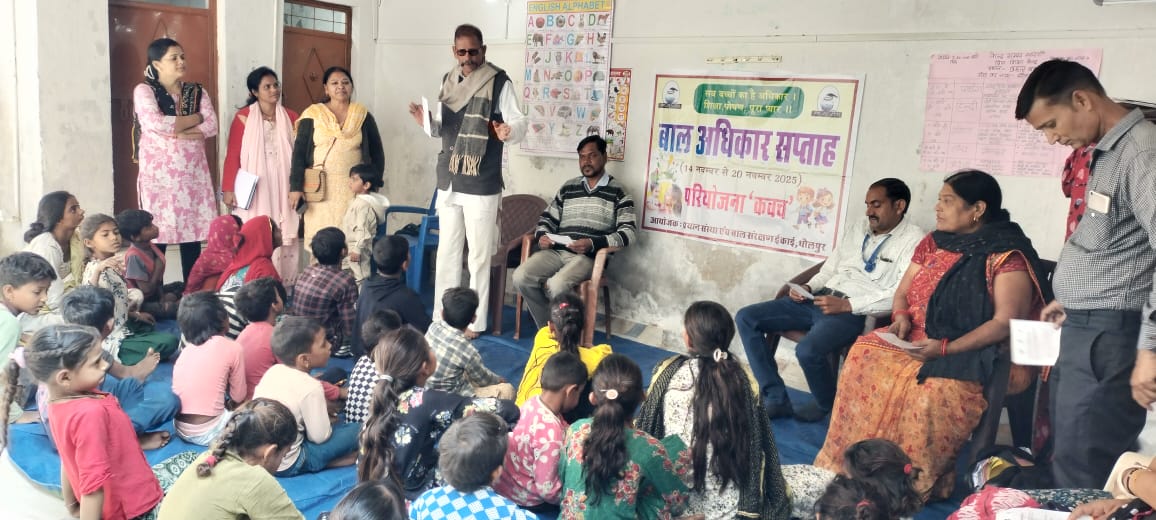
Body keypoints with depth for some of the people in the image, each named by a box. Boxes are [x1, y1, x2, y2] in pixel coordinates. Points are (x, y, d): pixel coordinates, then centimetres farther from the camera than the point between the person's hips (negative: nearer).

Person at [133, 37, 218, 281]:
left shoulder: (196, 91, 11)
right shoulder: (144, 91, 0)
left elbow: (212, 126, -2)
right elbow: (155, 124, -18)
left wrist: (174, 132, -13)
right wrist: (195, 118, -7)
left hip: (193, 174, 4)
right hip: (159, 174, -3)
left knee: (192, 232, 5)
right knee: (156, 234, -3)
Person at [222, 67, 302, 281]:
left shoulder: (290, 117, 8)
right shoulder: (243, 117, -2)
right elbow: (232, 155, -3)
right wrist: (228, 189, -8)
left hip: (282, 189, 3)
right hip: (253, 191, -3)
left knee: (283, 239, 3)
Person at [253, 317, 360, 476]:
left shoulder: (274, 370, -2)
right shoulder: (310, 388, -22)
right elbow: (320, 437, -15)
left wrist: (322, 410, 8)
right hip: (285, 465, -7)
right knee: (358, 429, -4)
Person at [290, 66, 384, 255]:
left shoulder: (363, 116, 8)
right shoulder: (312, 115, 5)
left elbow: (377, 154, 11)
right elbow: (299, 153, 3)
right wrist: (295, 187, -4)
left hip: (354, 189, 0)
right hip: (320, 189, 0)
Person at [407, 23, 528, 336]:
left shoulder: (499, 82, -8)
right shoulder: (448, 81, 11)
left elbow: (519, 122, -15)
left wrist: (509, 131, -37)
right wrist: (426, 121, -4)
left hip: (482, 184, -6)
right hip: (448, 181, 6)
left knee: (479, 256, 1)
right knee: (447, 251, 13)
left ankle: (474, 321, 12)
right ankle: (443, 316, 25)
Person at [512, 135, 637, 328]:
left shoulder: (618, 192, 5)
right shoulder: (568, 187, 20)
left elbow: (627, 233, -5)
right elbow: (548, 218, 22)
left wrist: (593, 243, -19)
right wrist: (542, 235, -3)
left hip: (589, 256, -5)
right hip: (556, 251, 5)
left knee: (556, 285, -35)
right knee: (521, 277, -22)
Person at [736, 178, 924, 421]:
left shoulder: (913, 240, -4)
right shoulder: (859, 227, 19)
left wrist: (847, 305, -20)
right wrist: (808, 288, 3)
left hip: (854, 311, -8)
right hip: (819, 299, 8)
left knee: (808, 350, -36)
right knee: (746, 318, -6)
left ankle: (827, 405, 0)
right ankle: (776, 399, -4)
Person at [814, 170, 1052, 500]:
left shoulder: (1007, 256, -9)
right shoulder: (933, 243, 12)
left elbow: (1005, 323, -16)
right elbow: (903, 292, 17)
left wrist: (946, 348, -25)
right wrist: (901, 317, -7)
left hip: (975, 353, -6)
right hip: (916, 340, 6)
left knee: (931, 385, -36)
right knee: (865, 354, -21)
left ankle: (916, 481, -17)